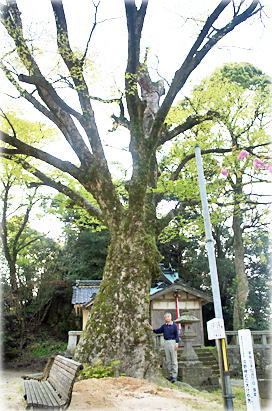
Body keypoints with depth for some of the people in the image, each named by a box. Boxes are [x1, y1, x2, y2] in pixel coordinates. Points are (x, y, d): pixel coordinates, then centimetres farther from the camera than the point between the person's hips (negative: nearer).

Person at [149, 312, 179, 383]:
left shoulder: (174, 325, -4)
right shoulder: (164, 326, 10)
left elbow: (177, 335, -5)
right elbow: (158, 331, 16)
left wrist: (177, 343, -13)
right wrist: (153, 329, 0)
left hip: (172, 342, -5)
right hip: (166, 342, 5)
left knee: (174, 360, -3)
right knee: (168, 360, 10)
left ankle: (174, 376, 0)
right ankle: (171, 374, 19)